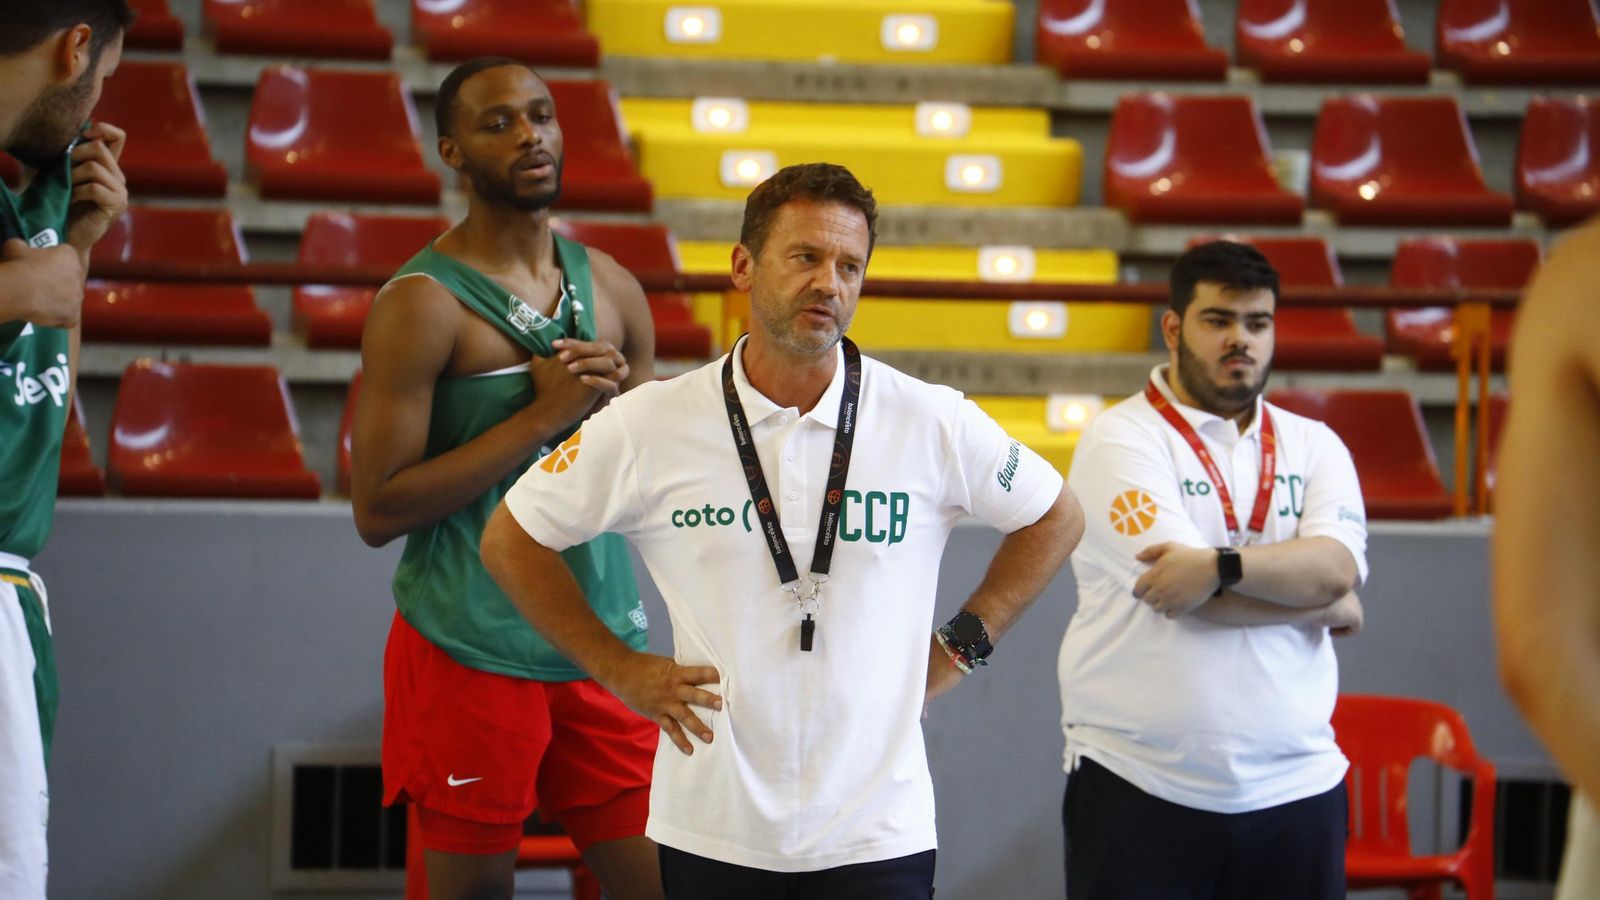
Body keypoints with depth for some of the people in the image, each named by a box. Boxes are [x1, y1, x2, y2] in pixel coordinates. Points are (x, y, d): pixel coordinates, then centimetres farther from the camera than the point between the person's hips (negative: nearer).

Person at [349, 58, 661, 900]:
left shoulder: (611, 287, 9)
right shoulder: (424, 302, -9)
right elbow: (377, 510, -15)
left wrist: (617, 404, -5)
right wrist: (541, 416, -17)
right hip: (471, 657, -5)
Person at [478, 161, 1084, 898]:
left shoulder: (934, 424, -3)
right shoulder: (649, 427, -4)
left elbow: (1054, 520, 14)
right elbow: (511, 540, 8)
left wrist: (960, 645, 6)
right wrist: (619, 669, 4)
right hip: (710, 835, 0)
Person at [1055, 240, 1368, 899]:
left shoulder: (1315, 446, 12)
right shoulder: (1121, 440, -3)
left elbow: (1337, 567, -7)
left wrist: (1221, 565, -21)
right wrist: (1325, 604, -2)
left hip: (1294, 787, 4)